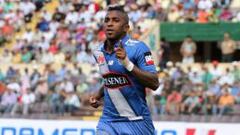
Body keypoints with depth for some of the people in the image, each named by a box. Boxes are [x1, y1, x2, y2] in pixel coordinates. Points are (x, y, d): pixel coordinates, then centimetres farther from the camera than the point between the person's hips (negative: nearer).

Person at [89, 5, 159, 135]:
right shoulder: (99, 52, 7)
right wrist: (98, 95, 7)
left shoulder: (138, 48, -12)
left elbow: (154, 84, -20)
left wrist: (127, 63, -30)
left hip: (136, 121, -4)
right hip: (108, 120, 5)